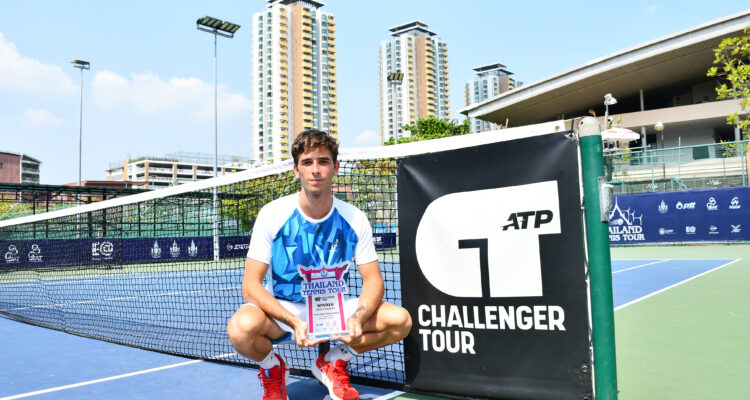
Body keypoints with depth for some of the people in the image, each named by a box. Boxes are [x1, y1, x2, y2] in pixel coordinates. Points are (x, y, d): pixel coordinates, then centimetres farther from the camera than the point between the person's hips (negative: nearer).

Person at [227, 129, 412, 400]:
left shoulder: (354, 219, -8)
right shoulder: (273, 214, -14)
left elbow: (372, 280, -5)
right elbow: (251, 285, -16)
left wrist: (358, 317, -28)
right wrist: (296, 322, -31)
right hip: (282, 309, -2)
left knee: (400, 320, -20)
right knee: (242, 326, -35)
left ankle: (333, 363, 7)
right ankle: (272, 369, 3)